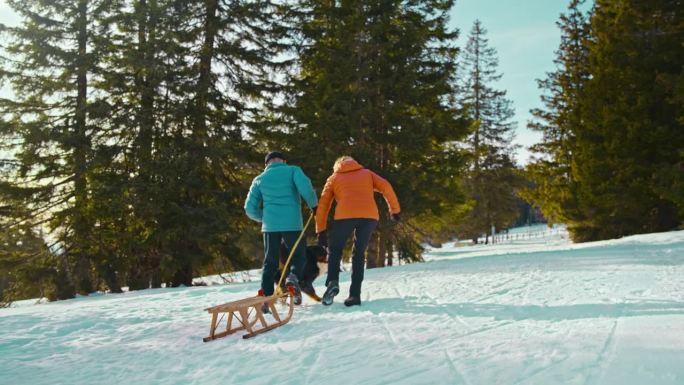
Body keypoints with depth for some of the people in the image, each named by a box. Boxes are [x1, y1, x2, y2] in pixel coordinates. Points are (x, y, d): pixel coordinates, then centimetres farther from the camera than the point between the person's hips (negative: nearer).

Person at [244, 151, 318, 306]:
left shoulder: (259, 179, 13)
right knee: (299, 256, 15)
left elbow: (250, 208, 10)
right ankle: (293, 276, -15)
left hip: (270, 226, 2)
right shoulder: (292, 170, 6)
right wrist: (314, 205, 2)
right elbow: (305, 187, -13)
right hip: (292, 224, -2)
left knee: (270, 263, 12)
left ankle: (265, 297, 2)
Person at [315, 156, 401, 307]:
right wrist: (395, 209, 16)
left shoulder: (334, 177, 27)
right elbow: (386, 187, 12)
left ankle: (332, 282, -5)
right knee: (359, 254, 16)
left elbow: (323, 205, 20)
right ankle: (355, 294, 8)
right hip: (369, 216, 1)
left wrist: (321, 231, 20)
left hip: (345, 215, -1)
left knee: (335, 250, 18)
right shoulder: (366, 173, 29)